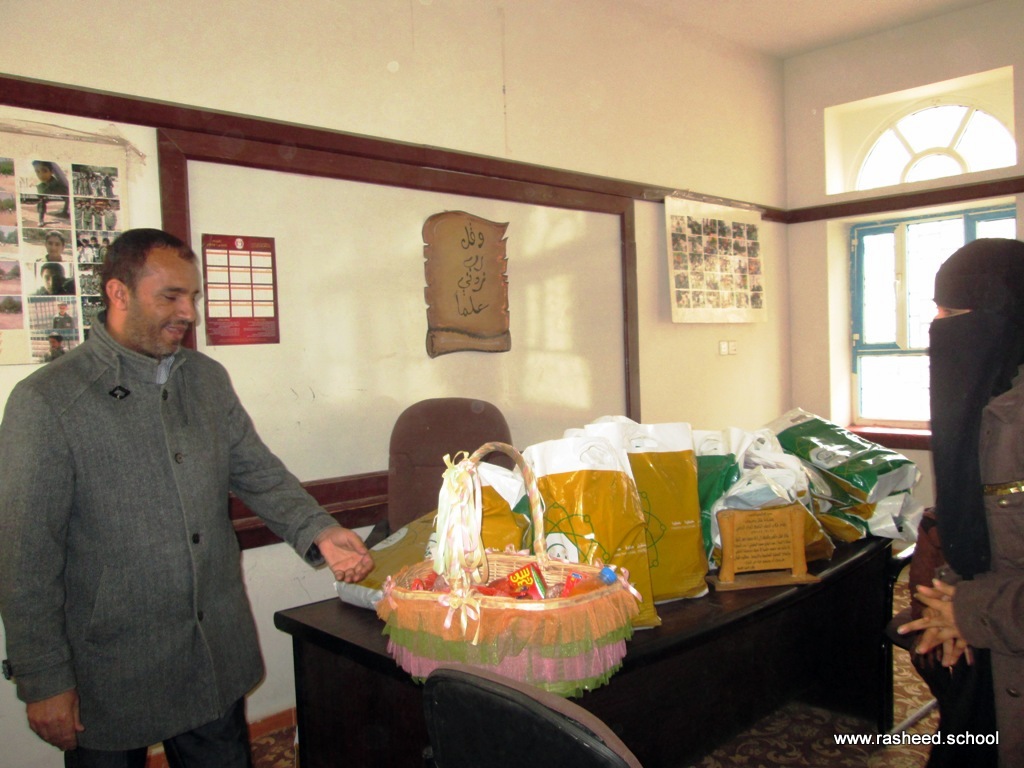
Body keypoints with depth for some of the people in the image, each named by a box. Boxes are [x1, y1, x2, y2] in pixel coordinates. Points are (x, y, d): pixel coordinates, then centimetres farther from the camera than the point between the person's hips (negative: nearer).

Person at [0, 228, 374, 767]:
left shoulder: (209, 379, 5)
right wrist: (43, 681, -10)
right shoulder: (46, 401, -13)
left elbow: (257, 471, 8)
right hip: (112, 675, -4)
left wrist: (317, 532, -9)